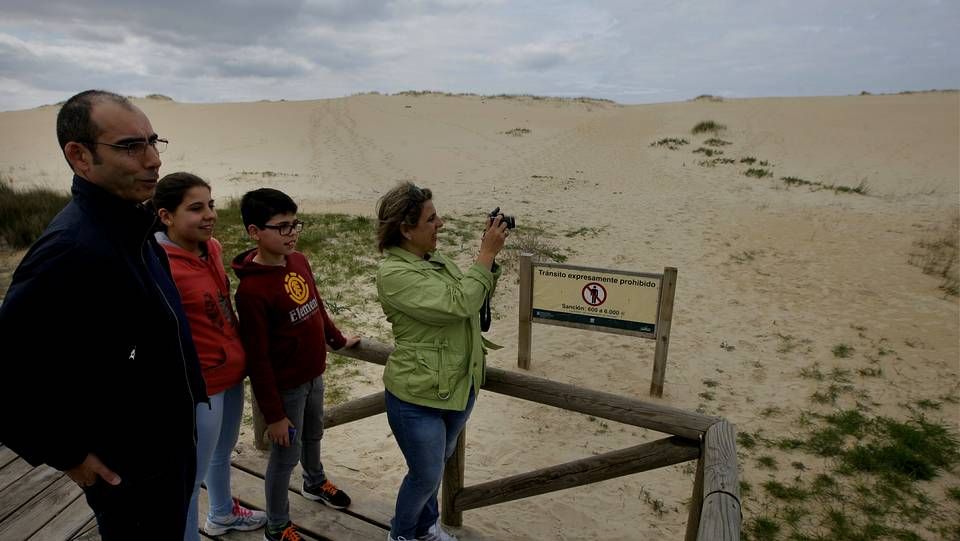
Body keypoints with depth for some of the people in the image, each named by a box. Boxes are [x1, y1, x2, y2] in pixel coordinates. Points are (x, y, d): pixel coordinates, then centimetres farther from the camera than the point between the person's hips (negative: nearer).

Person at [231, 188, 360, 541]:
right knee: (286, 455, 11)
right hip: (286, 388, -7)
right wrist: (273, 414, -16)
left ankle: (315, 483, 56)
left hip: (313, 375, 7)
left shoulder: (299, 261, -5)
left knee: (314, 435, 28)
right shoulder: (251, 289, -26)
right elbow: (257, 359, -22)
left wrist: (337, 340, 23)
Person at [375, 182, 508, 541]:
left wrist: (489, 256, -4)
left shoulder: (434, 260, 2)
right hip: (419, 398, -7)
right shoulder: (394, 274, -24)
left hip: (460, 387, 8)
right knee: (426, 476, 12)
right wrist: (487, 254, -25)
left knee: (436, 466, 26)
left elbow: (477, 297, 10)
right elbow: (458, 304, -30)